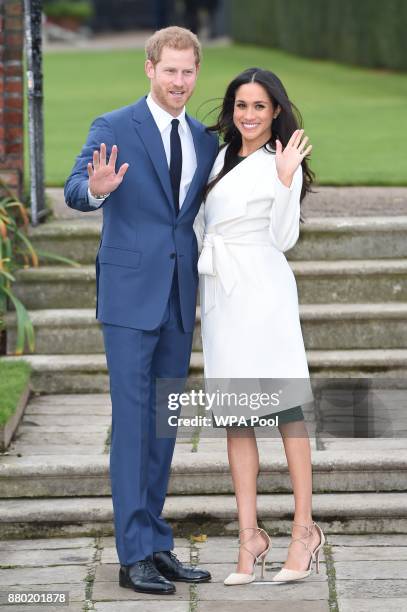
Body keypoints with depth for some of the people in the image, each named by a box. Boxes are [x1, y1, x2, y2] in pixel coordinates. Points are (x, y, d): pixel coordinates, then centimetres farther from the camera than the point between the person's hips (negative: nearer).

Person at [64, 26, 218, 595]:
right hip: (131, 296, -6)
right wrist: (96, 189, -41)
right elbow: (75, 190, -18)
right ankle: (135, 554, -4)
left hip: (180, 298, 6)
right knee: (132, 420, -6)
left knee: (165, 423, 10)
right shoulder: (113, 128, -5)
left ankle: (157, 546, 17)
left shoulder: (205, 139, 12)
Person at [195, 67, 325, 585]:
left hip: (262, 289, -7)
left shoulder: (281, 162, -4)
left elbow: (284, 237, -12)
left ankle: (305, 528, -1)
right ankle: (249, 534, 4)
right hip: (219, 292, 7)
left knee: (286, 406, -5)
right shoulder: (222, 155, 16)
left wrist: (287, 179, -20)